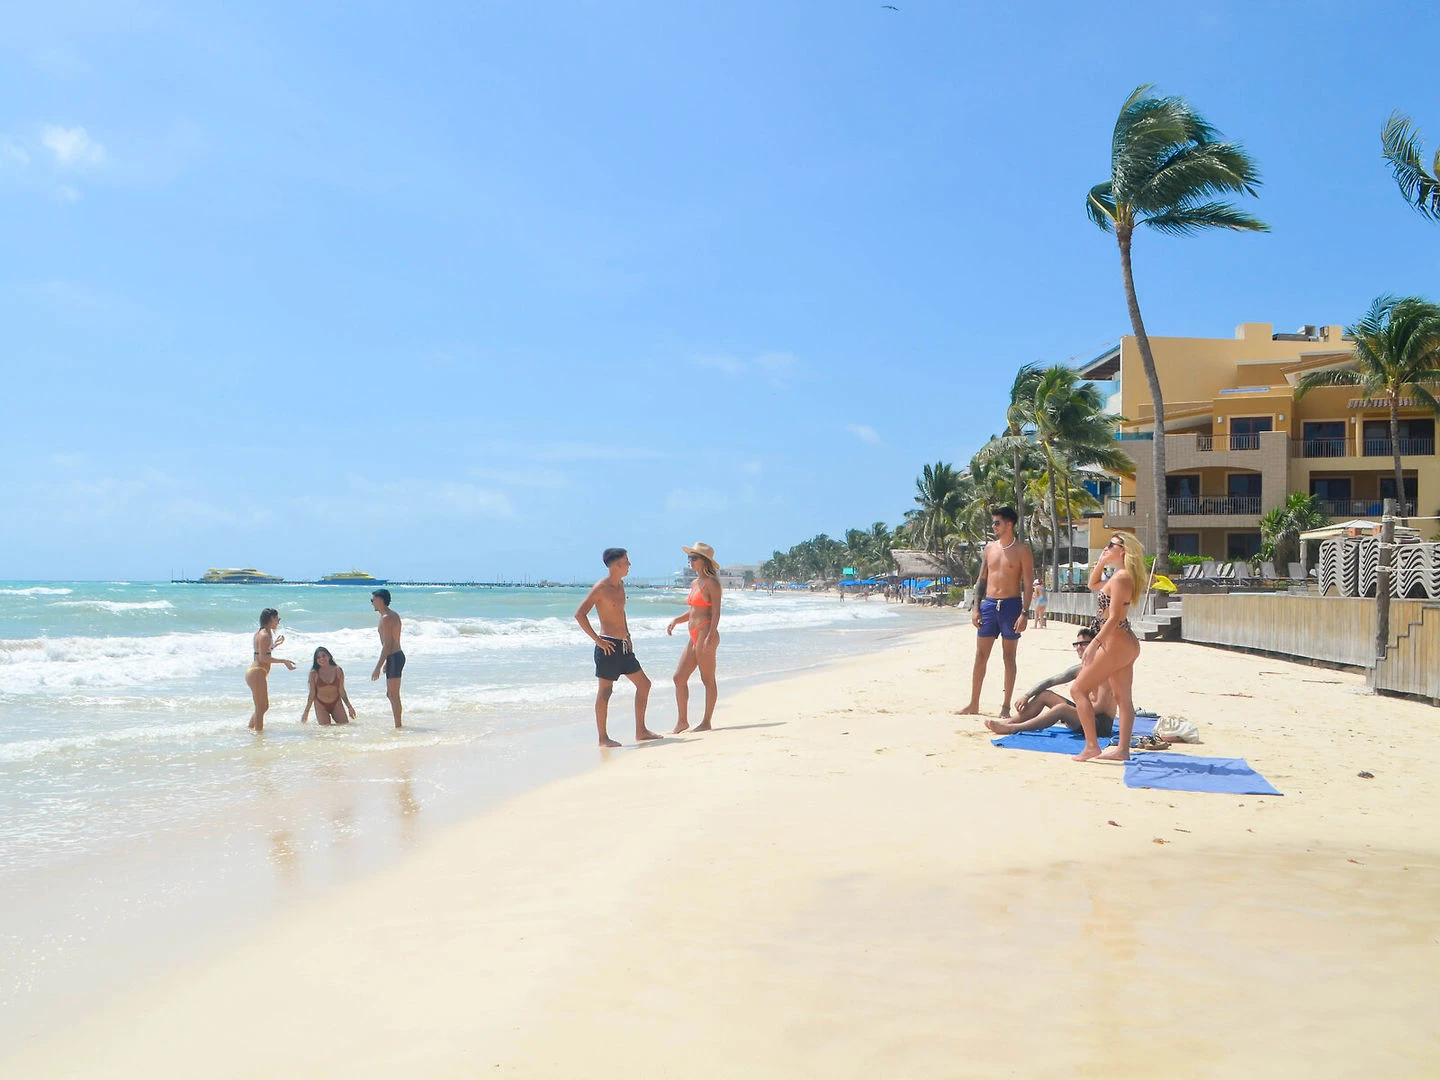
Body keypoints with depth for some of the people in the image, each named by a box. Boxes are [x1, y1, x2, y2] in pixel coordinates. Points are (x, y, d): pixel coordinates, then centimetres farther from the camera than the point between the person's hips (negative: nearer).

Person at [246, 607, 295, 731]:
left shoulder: (261, 633, 15)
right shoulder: (265, 635, -15)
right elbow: (263, 658, -22)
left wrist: (275, 644, 29)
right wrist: (283, 661, -22)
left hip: (253, 672, 10)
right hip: (257, 673, -10)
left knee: (264, 707, 20)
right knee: (261, 708, -4)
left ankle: (249, 728, 26)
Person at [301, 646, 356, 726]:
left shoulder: (338, 670, -6)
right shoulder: (314, 674, -9)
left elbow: (341, 691, -1)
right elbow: (312, 694, -3)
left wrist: (349, 707, -1)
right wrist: (306, 712, -3)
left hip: (336, 703, 2)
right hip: (321, 705, -2)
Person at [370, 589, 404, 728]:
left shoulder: (386, 618, -15)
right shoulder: (394, 615, 15)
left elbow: (387, 645, -20)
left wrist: (378, 667, -20)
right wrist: (387, 662, 27)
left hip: (394, 658, -10)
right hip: (397, 656, 10)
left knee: (394, 695, -5)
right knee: (390, 694, 16)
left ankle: (398, 726, -2)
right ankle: (398, 724, 20)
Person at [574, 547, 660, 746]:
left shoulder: (620, 584, 12)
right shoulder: (601, 587, -13)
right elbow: (579, 614, -19)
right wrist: (597, 640, -18)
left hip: (623, 646, 9)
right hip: (608, 646, -9)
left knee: (644, 684, 11)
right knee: (605, 690, -3)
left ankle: (640, 732, 18)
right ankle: (603, 737, 4)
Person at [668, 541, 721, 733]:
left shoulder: (711, 583, -7)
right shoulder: (695, 583, 18)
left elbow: (716, 612, -13)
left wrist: (710, 637, -21)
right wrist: (676, 620, 8)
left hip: (706, 633, -9)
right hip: (694, 637, 9)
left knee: (708, 680, -2)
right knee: (679, 677, 7)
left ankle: (706, 722, 4)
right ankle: (683, 721, 14)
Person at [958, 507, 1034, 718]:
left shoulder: (1021, 551, -4)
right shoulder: (990, 548, 11)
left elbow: (1028, 584, -6)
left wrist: (1024, 613, -15)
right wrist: (976, 608, 5)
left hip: (1011, 605, -4)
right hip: (989, 604, 4)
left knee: (1009, 657, 2)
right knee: (980, 656, 4)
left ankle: (1006, 707, 8)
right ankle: (974, 704, 11)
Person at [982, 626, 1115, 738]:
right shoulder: (1079, 670, 11)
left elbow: (1101, 706, -21)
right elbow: (1049, 682, 10)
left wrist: (1073, 714, -19)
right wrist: (1026, 696, -1)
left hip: (1101, 724, -9)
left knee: (1062, 708, -33)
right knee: (1044, 694, 4)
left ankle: (1013, 728, -34)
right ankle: (1011, 722, -8)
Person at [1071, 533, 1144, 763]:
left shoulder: (1121, 577, -17)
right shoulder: (1122, 576, 13)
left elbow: (1113, 618, -22)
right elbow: (1093, 585, 31)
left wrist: (1093, 645, -21)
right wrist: (1101, 562, 16)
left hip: (1116, 643, -10)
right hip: (1127, 643, 10)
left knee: (1079, 689, -4)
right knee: (1123, 697, 11)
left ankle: (1091, 745, -6)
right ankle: (1123, 750, 15)